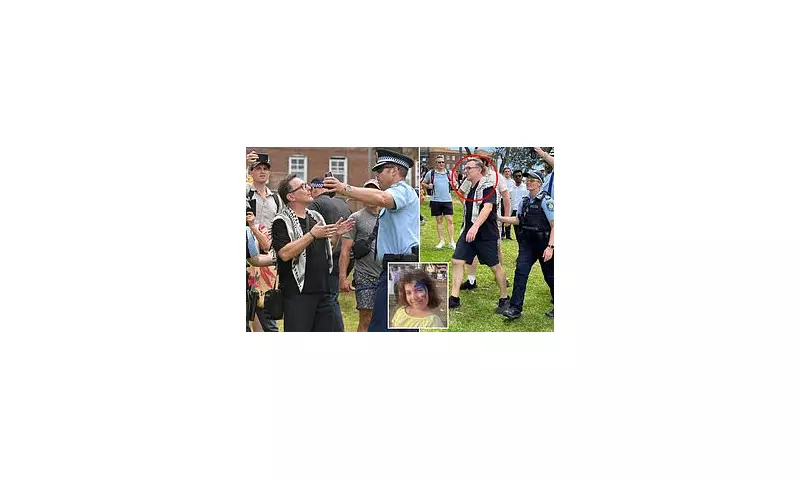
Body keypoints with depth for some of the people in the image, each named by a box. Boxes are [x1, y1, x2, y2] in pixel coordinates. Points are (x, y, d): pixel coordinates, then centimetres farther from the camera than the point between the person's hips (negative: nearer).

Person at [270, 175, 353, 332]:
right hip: (297, 293, -6)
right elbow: (285, 254, -21)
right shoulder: (281, 222, -7)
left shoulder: (316, 216, 15)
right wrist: (312, 234, -20)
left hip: (323, 290, 7)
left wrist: (335, 234, 5)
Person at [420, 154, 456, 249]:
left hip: (447, 200, 0)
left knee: (449, 220, -5)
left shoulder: (449, 173, 7)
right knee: (439, 221, 7)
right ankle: (441, 241, 15)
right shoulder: (431, 173, 2)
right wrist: (428, 186, -9)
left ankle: (452, 241, -1)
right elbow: (423, 183, 11)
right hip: (436, 200, 0)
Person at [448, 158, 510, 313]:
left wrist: (475, 227, -38)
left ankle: (504, 299, 17)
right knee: (457, 261, -2)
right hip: (468, 232, 8)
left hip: (486, 234, -8)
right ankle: (454, 298, 3)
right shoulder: (470, 187, 14)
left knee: (495, 266, 2)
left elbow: (487, 207, -27)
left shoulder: (488, 186, -12)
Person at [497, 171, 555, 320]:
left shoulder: (546, 201, -13)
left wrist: (550, 247, -22)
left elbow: (554, 225, -16)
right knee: (520, 272, -8)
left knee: (549, 276, 7)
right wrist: (499, 218, 10)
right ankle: (515, 309, -7)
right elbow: (518, 220, 20)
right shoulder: (525, 201, 7)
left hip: (543, 243, -5)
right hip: (527, 242, 6)